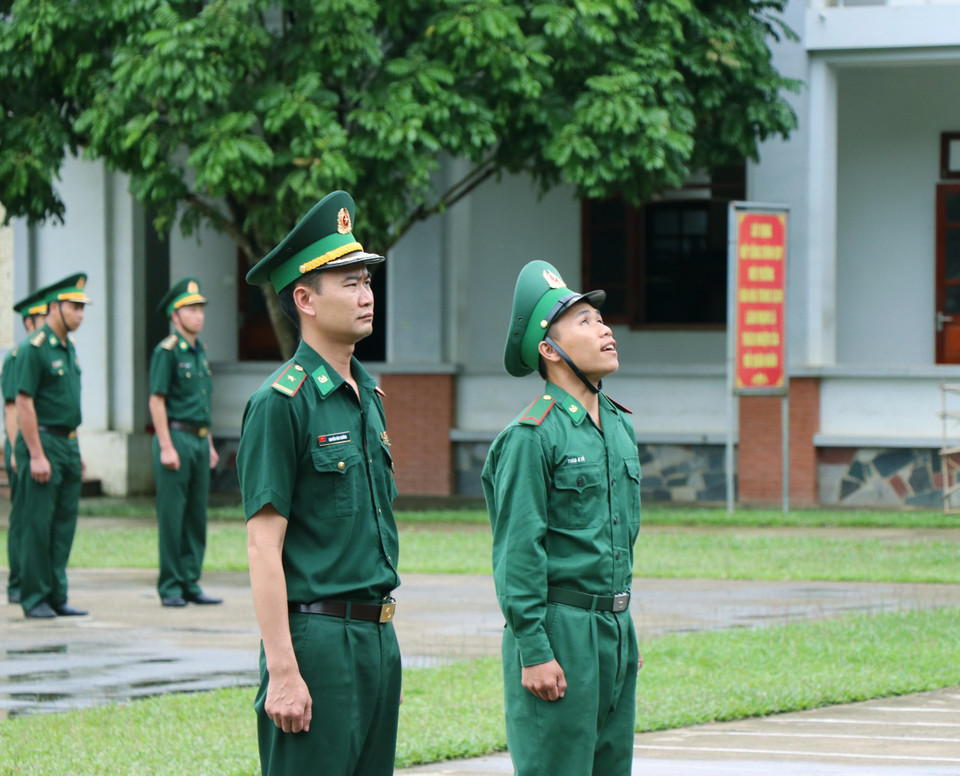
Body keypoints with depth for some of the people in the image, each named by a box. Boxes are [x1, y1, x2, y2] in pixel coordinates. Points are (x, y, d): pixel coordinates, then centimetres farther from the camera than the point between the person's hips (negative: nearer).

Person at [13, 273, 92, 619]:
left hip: (68, 445, 8)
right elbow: (24, 404, -16)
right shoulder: (34, 349, -13)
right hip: (42, 442, -8)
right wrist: (36, 455, -20)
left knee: (64, 525, 8)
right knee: (37, 525, -4)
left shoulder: (68, 347, 14)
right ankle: (34, 599, 1)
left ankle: (57, 597, 12)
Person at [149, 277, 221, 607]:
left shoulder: (199, 351, 16)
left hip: (199, 440, 8)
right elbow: (156, 401, -13)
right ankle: (170, 588, -2)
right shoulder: (167, 351, -9)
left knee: (197, 515, 8)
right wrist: (166, 447, -18)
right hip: (176, 437, -8)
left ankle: (191, 583, 13)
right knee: (172, 516, -5)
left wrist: (210, 444, 19)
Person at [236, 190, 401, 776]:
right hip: (317, 636, -8)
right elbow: (264, 545, -15)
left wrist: (382, 635, 18)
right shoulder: (282, 402, -11)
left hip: (379, 638, 8)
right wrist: (282, 672, -20)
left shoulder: (368, 396, 14)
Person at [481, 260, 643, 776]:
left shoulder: (619, 426, 14)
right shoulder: (532, 436, -11)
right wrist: (534, 651, -18)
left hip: (613, 630, 8)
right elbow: (517, 553, -14)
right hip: (559, 629, -8)